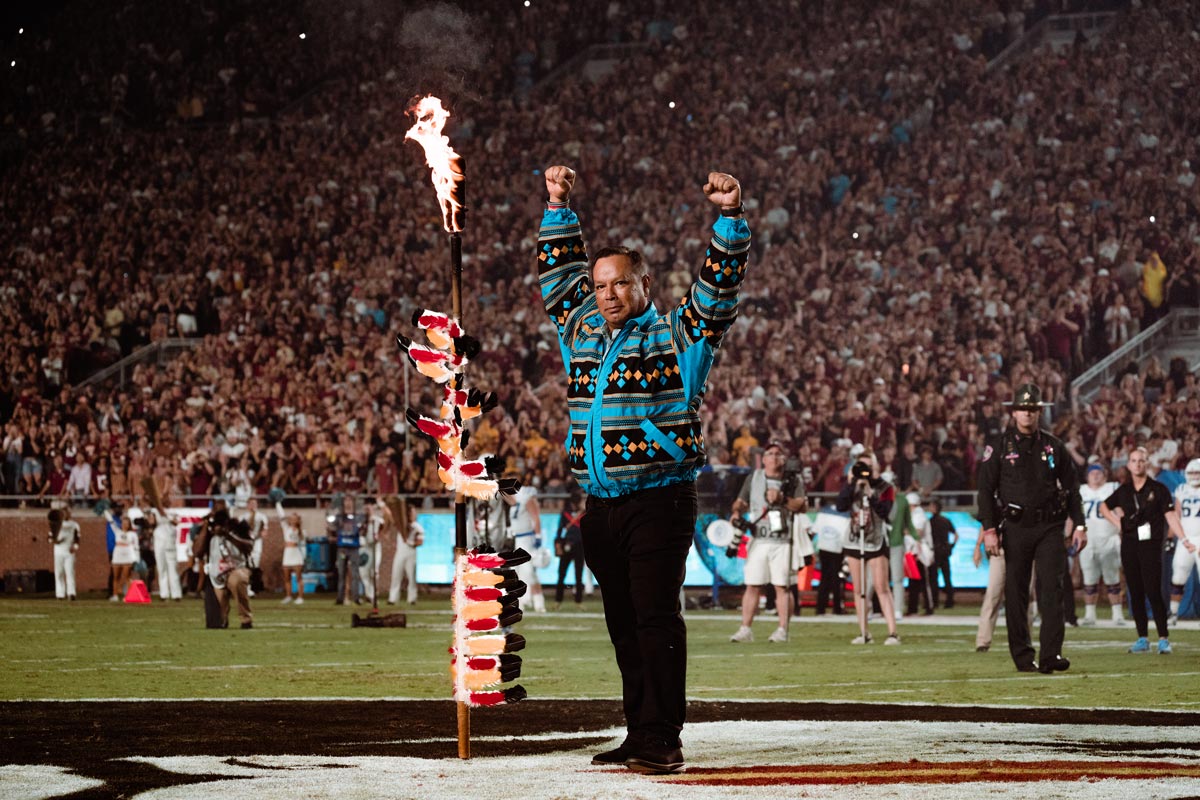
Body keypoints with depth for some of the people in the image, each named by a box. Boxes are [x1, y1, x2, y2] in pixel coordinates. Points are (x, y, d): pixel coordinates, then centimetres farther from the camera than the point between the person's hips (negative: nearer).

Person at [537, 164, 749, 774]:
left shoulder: (676, 335, 2)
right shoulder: (582, 332, 17)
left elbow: (719, 286, -7)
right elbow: (559, 274, 29)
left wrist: (730, 217, -17)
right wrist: (560, 209, 27)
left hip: (659, 500, -6)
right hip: (602, 504, 6)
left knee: (656, 618, -11)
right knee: (623, 624, 8)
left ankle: (663, 739, -12)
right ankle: (639, 736, 12)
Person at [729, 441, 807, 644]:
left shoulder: (793, 480, 7)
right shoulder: (753, 478, 15)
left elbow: (803, 505, -2)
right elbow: (741, 502, 16)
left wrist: (782, 499, -15)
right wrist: (737, 512, -5)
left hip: (783, 541, -2)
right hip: (758, 540, 2)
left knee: (783, 586, -4)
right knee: (752, 585, -2)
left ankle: (782, 630, -1)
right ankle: (745, 629, 0)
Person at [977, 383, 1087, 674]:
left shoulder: (1054, 446, 10)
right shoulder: (999, 447, 3)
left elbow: (1071, 487, 13)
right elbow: (985, 489, 1)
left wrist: (1079, 525, 6)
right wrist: (989, 530, -7)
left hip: (1050, 527, 1)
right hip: (1016, 527, -1)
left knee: (1051, 587, -11)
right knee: (1016, 592, 2)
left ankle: (1051, 654, -15)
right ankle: (1022, 655, 10)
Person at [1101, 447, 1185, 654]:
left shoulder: (1158, 489, -1)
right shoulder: (1123, 491, 11)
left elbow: (1170, 516, -6)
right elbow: (1104, 507, 27)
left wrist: (1183, 539, -17)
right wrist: (1118, 523, 12)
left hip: (1151, 544, -5)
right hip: (1129, 545, 5)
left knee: (1153, 592, -11)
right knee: (1135, 594, 6)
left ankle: (1163, 639, -8)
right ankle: (1142, 639, 12)